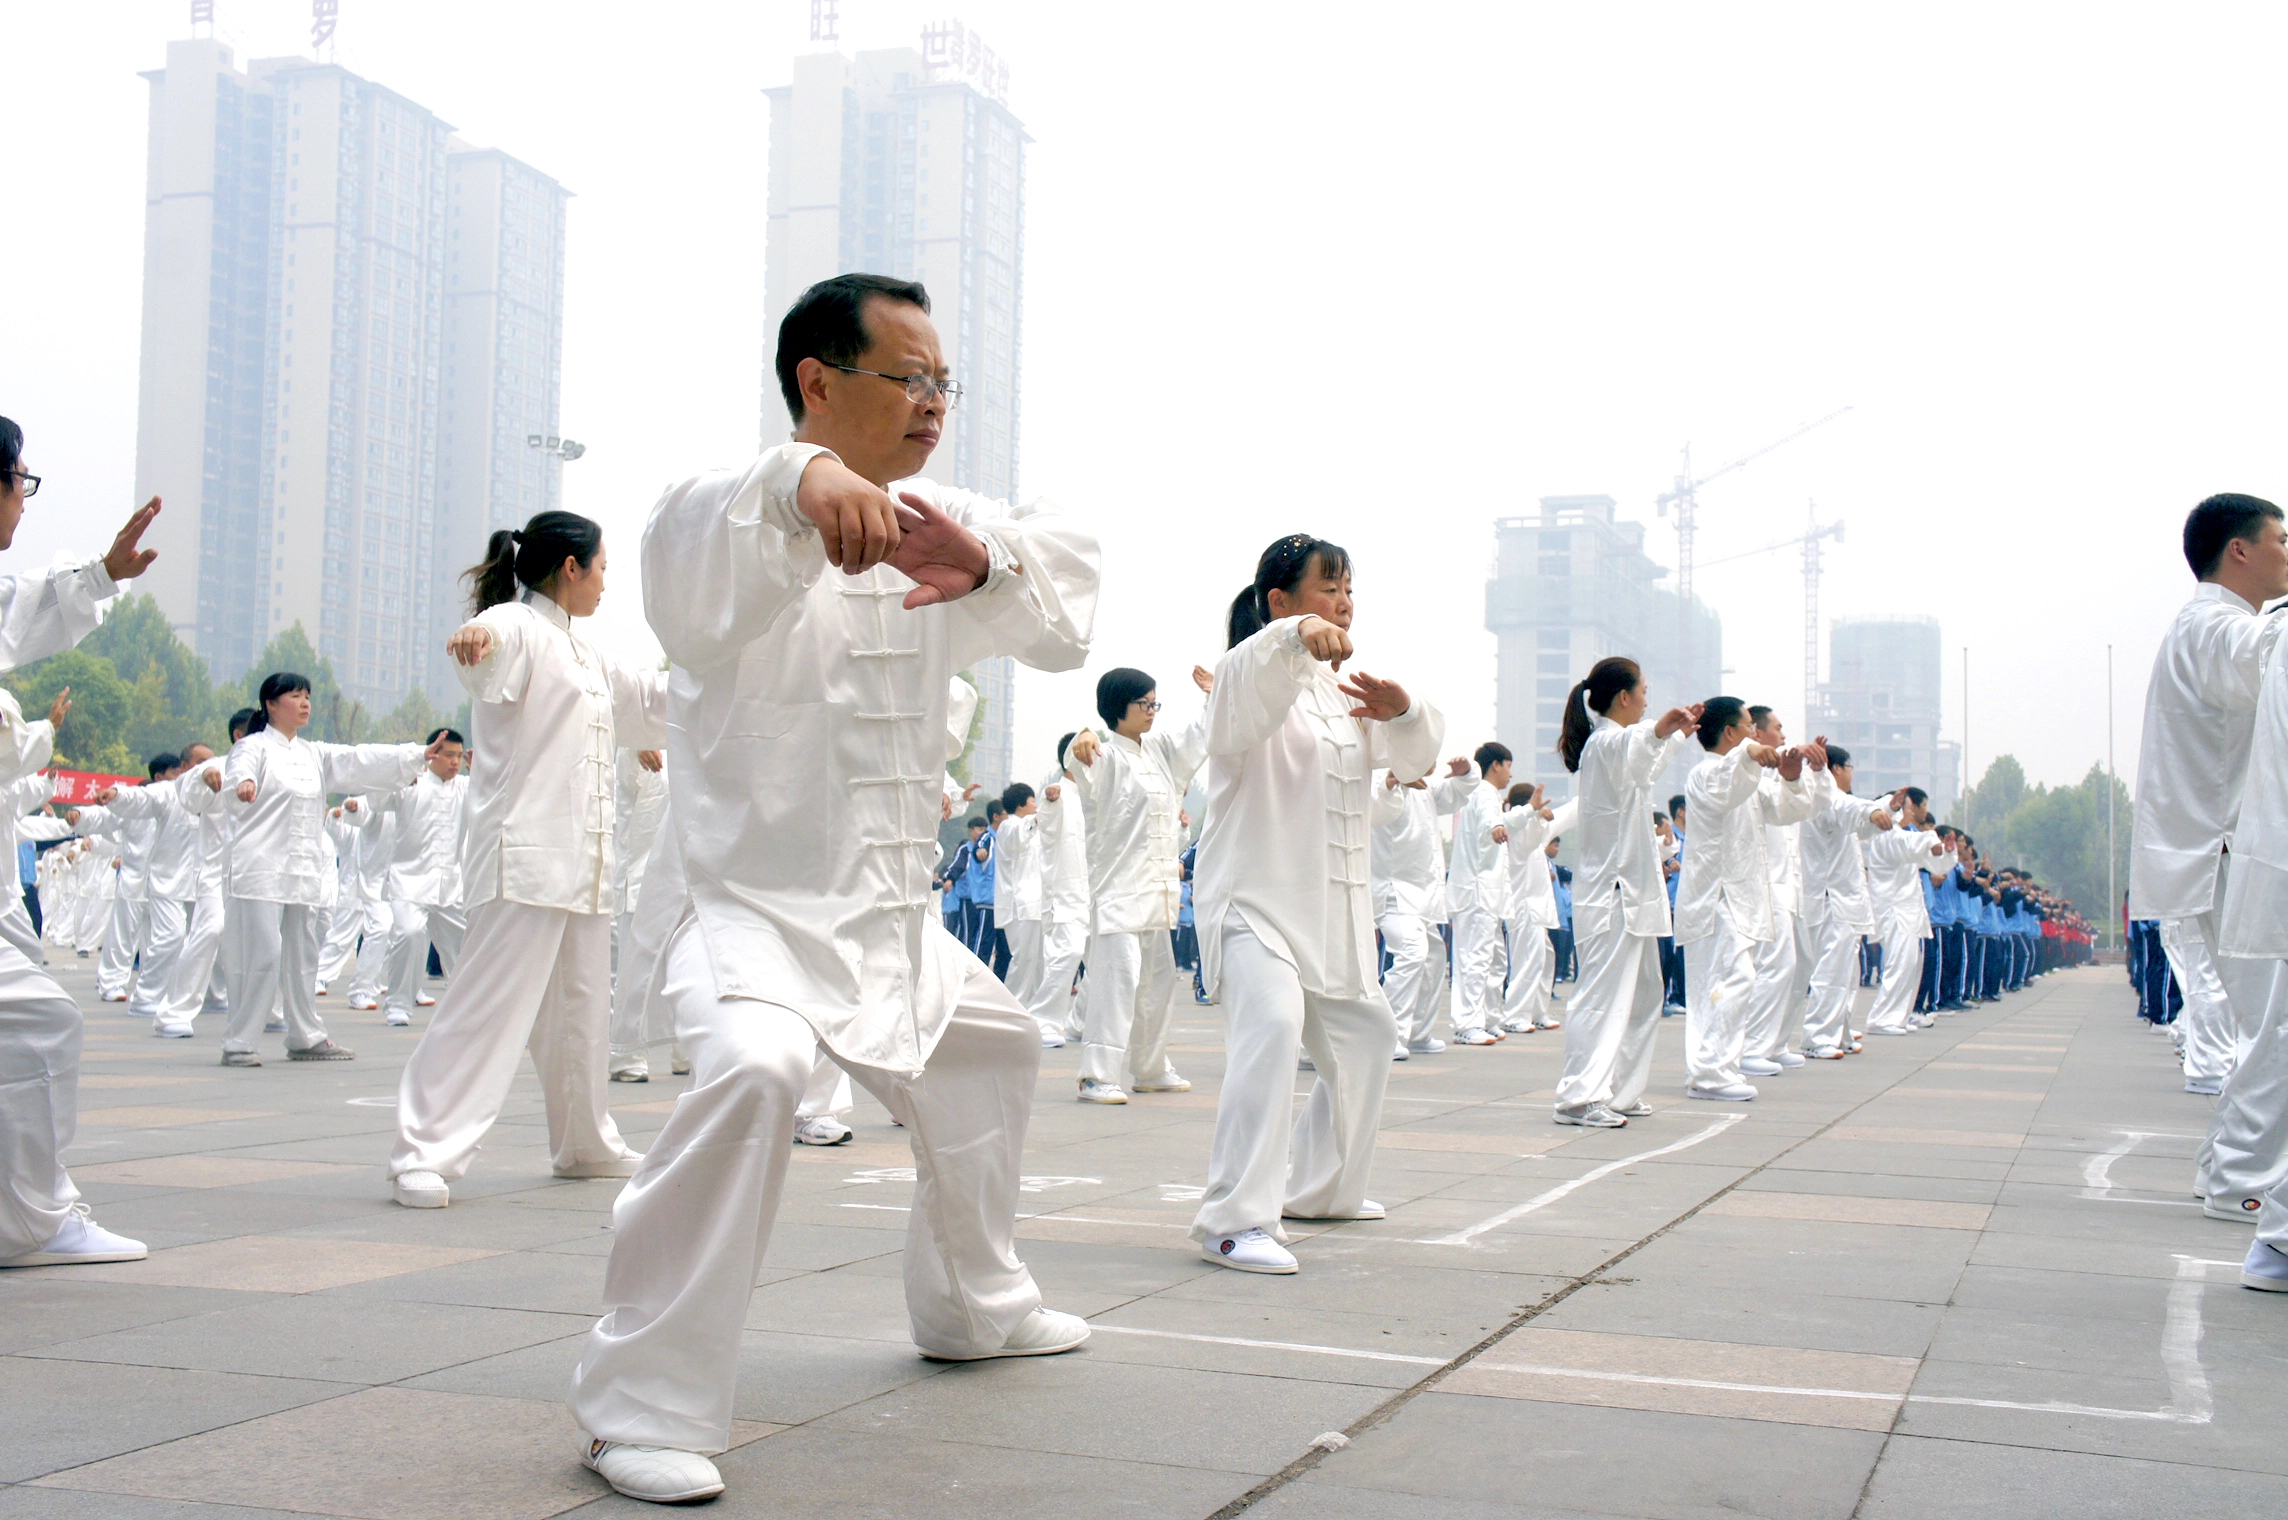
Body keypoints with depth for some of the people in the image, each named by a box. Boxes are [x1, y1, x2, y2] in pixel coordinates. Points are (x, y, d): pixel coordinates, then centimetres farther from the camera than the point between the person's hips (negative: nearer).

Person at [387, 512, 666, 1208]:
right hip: (524, 855, -9)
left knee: (581, 1008, 18)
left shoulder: (587, 656, 23)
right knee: (490, 1004, -13)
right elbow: (489, 643, -31)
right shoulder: (518, 628, -6)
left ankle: (584, 1143, 32)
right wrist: (473, 636, -54)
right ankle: (422, 1156, -11)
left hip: (583, 860, 9)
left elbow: (650, 699, 36)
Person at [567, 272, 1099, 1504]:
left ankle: (972, 1306, 48)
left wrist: (985, 562, -32)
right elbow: (696, 546, -40)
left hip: (895, 917, 8)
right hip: (752, 904, -8)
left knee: (993, 1049, 24)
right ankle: (642, 1404, -23)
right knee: (753, 1070, -34)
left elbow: (1063, 573, -8)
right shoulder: (738, 521, -16)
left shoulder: (935, 529, 6)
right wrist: (806, 478, -63)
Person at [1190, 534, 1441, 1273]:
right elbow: (1241, 701, -32)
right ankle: (1236, 1218, -30)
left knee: (1365, 1034, 21)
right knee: (1271, 1025, -31)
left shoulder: (1343, 691, 16)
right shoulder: (1252, 675, -8)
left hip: (1333, 908, 9)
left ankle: (1318, 1187, 40)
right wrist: (1297, 636, -51)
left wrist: (1402, 712, -13)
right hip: (1253, 898, -9)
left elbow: (1413, 756, 11)